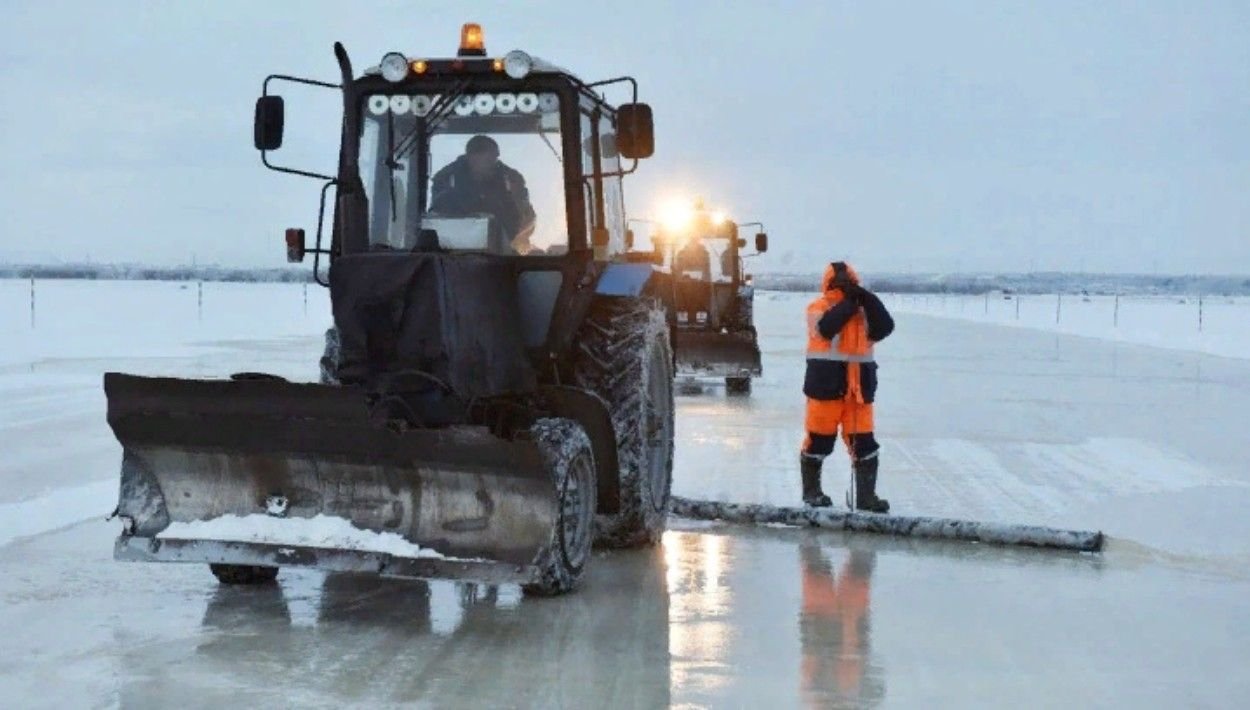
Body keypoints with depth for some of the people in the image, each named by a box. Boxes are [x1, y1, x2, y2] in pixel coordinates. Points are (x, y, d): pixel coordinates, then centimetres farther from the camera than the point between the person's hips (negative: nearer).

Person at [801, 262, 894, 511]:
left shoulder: (864, 309, 13)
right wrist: (849, 303, -14)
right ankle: (811, 491, 20)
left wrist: (866, 299, -11)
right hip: (826, 383, -3)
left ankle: (866, 495, 8)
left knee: (864, 443, 1)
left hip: (858, 385, 4)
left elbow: (884, 328, -3)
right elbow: (827, 327, -19)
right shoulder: (818, 307, 1)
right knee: (819, 440, 4)